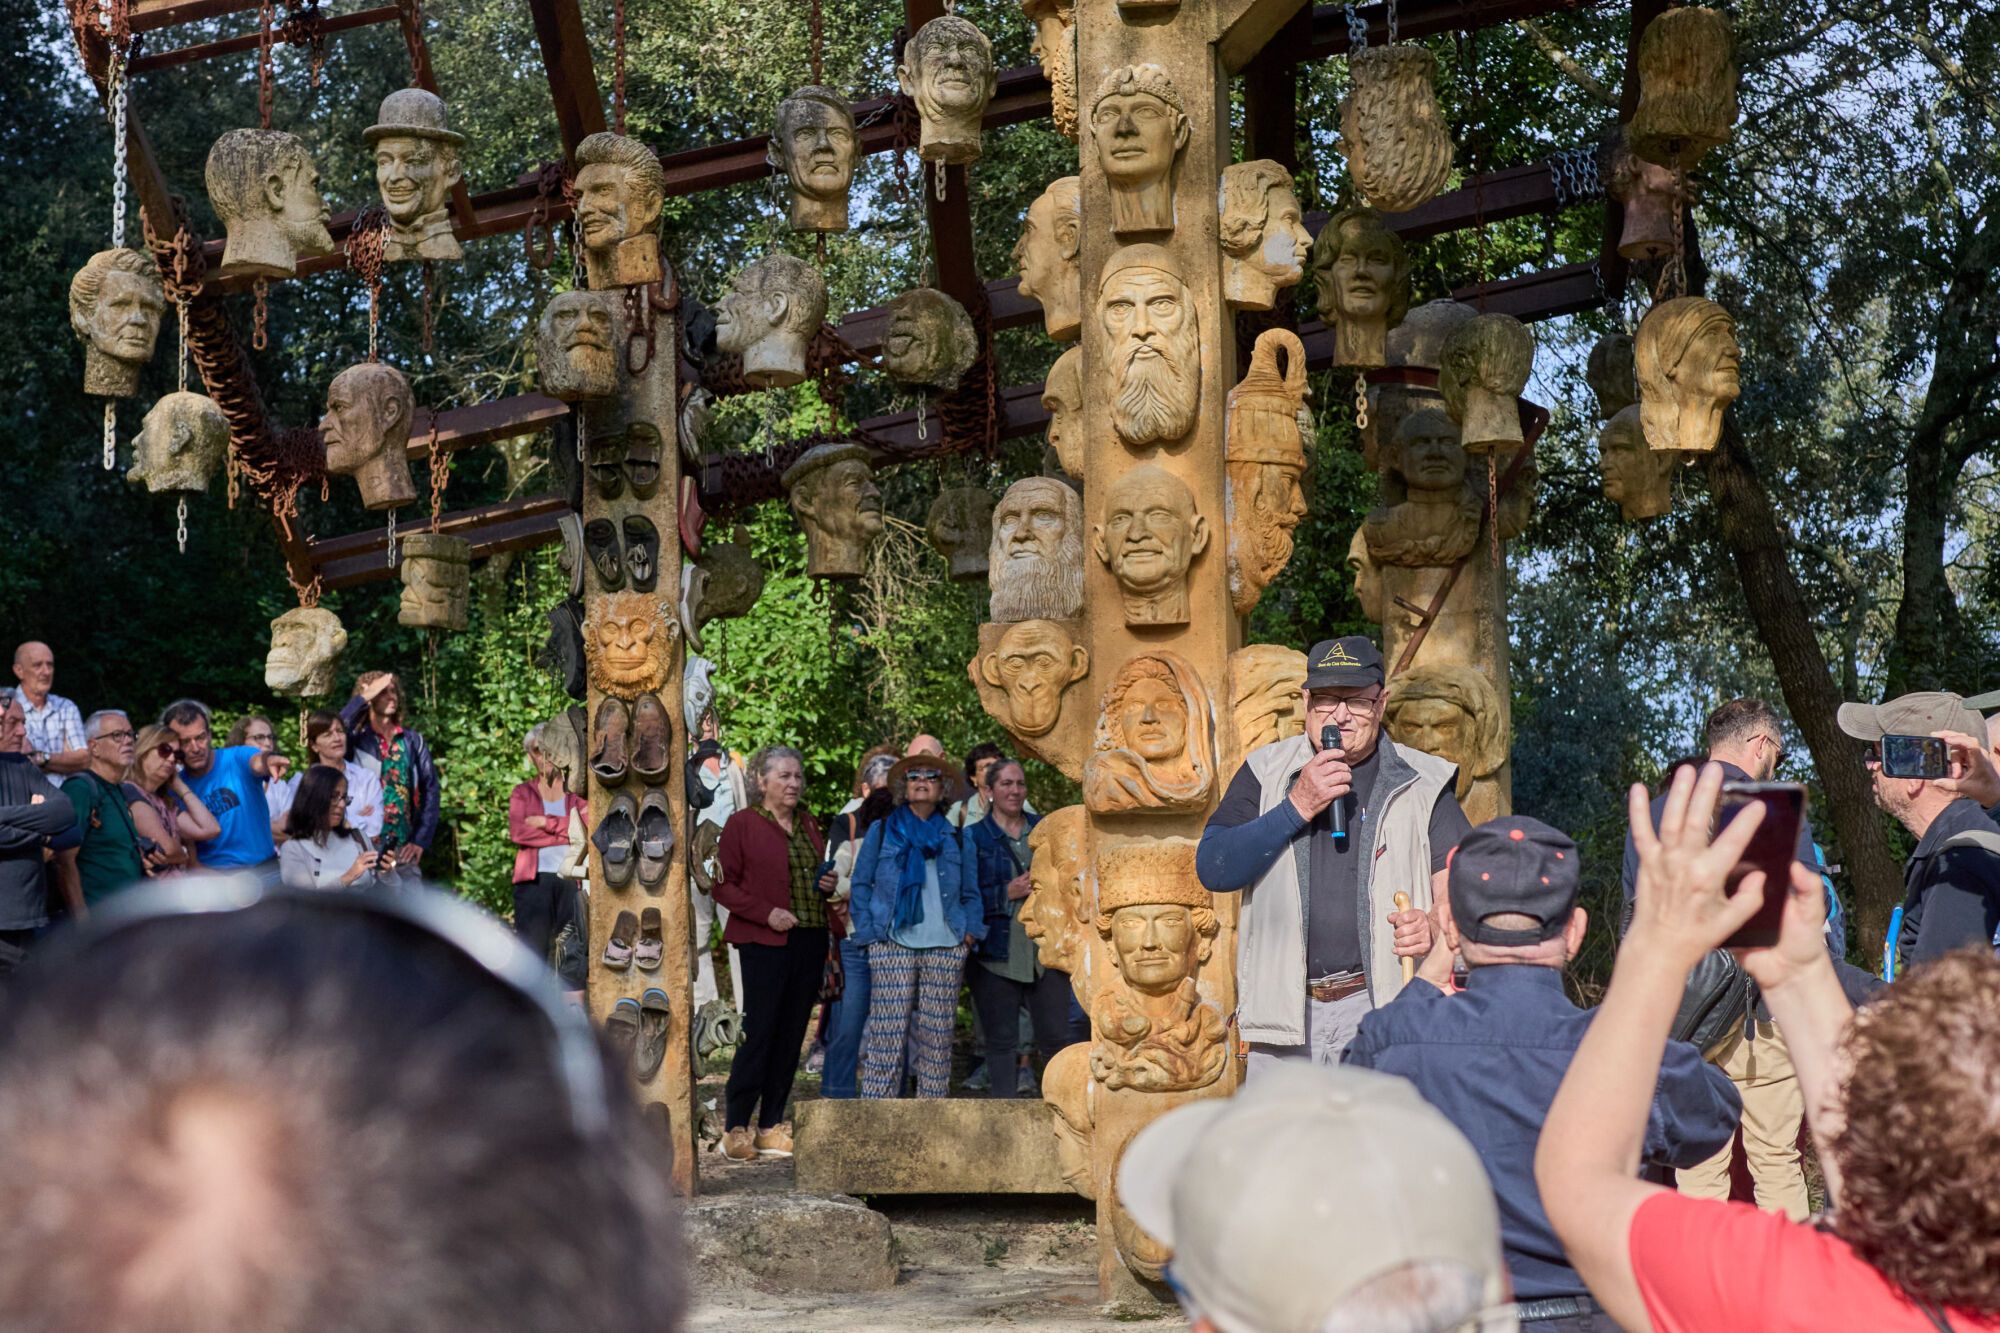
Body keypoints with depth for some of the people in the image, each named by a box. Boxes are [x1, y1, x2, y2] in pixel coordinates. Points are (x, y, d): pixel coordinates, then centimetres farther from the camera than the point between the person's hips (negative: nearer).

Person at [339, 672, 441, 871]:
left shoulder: (413, 739, 9)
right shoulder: (356, 739, 0)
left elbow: (430, 791, 9)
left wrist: (421, 840, 1)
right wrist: (363, 697, -16)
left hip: (404, 847, 3)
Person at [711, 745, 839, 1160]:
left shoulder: (810, 825, 17)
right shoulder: (742, 824, -1)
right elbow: (723, 884, -6)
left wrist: (829, 884, 5)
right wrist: (766, 913, -15)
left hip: (811, 941, 6)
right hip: (764, 943, -6)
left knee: (791, 1035, 7)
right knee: (758, 1032, -8)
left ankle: (772, 1126, 13)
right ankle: (735, 1129, -1)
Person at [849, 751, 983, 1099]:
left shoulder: (953, 837, 16)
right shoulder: (883, 831, 10)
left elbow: (971, 892, 18)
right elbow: (860, 884, 8)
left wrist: (972, 930, 4)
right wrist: (869, 931, -2)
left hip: (945, 948, 2)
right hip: (893, 946, -2)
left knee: (937, 1034, 2)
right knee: (887, 1033, -8)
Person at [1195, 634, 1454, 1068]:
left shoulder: (1420, 785, 8)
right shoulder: (1266, 773, 11)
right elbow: (1213, 869, 0)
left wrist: (1435, 924, -17)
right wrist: (1297, 807, -10)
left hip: (1381, 1013, -1)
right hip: (1282, 1013, 1)